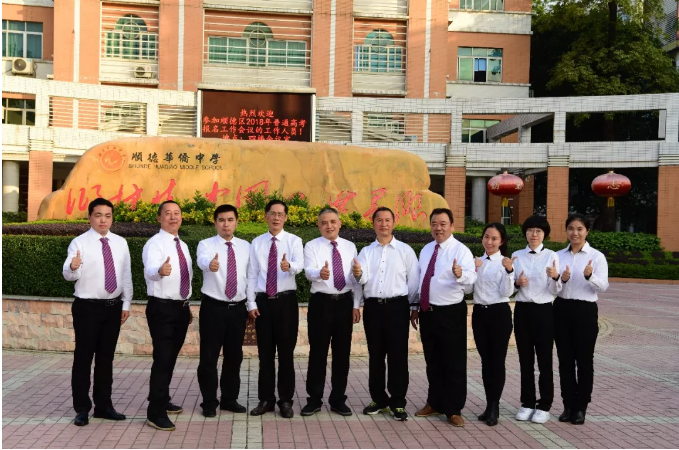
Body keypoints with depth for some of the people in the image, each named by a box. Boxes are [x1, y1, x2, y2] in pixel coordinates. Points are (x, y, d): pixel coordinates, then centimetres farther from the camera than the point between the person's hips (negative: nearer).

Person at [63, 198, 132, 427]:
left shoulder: (121, 243, 6)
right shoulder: (79, 243, -8)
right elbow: (69, 275, -20)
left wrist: (126, 304, 7)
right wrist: (73, 267, -43)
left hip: (113, 306, 4)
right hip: (87, 306, -4)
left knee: (106, 357, 13)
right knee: (84, 357, 1)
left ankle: (103, 405, 24)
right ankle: (82, 408, 14)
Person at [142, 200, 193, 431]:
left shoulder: (183, 245, 12)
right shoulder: (154, 244, -13)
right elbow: (150, 270, -34)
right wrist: (160, 270, -57)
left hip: (181, 307, 8)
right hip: (162, 308, -7)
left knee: (171, 358, 17)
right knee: (162, 358, -10)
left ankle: (163, 401, 32)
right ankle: (155, 412, -4)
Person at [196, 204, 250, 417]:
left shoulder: (246, 247, 7)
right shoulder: (206, 244, -6)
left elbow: (251, 275, 10)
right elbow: (202, 260, -30)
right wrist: (210, 264, -54)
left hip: (238, 308, 4)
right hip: (213, 307, -3)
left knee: (234, 356, 11)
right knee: (209, 357, 1)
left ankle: (230, 399, 26)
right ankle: (209, 402, 16)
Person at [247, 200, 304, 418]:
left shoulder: (294, 241, -1)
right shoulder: (257, 243, 7)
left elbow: (300, 265, -21)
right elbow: (252, 275, 7)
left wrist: (289, 266, -44)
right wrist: (252, 303, -1)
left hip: (286, 300, -2)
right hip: (263, 301, 2)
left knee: (286, 352, 3)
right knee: (265, 353, 8)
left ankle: (286, 400, 14)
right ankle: (266, 399, 18)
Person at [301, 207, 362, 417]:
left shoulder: (350, 247, 8)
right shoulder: (312, 246, -2)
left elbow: (356, 279, 9)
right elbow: (309, 271, -20)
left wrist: (356, 305, 4)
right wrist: (320, 274, -43)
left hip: (345, 303, 3)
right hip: (321, 303, -3)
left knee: (342, 353, 8)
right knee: (318, 352, 1)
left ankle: (338, 399, 20)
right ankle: (314, 399, 14)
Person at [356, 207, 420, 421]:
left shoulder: (405, 250, 3)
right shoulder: (366, 251, 9)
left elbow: (414, 281, 4)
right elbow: (364, 279, -6)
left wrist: (414, 307, 4)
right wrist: (358, 273, -28)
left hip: (397, 306, -2)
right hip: (373, 306, 2)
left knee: (398, 355, 1)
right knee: (375, 355, 10)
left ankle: (397, 402, 12)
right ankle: (378, 399, 24)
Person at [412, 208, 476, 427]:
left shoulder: (461, 250, -11)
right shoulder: (426, 250, 10)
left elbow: (471, 279, -27)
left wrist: (461, 274, -49)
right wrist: (414, 308, 16)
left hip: (451, 313, -6)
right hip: (427, 311, 6)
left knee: (454, 363, 2)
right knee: (432, 362, 16)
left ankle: (454, 410, 13)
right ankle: (435, 403, 31)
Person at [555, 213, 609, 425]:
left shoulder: (597, 256, -3)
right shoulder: (558, 256, 7)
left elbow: (603, 286, -13)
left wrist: (590, 276, -33)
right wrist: (562, 280, -17)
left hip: (585, 310, -3)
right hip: (561, 309, 3)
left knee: (584, 360, 4)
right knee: (565, 359, 9)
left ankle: (581, 407, 16)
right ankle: (568, 405, 19)